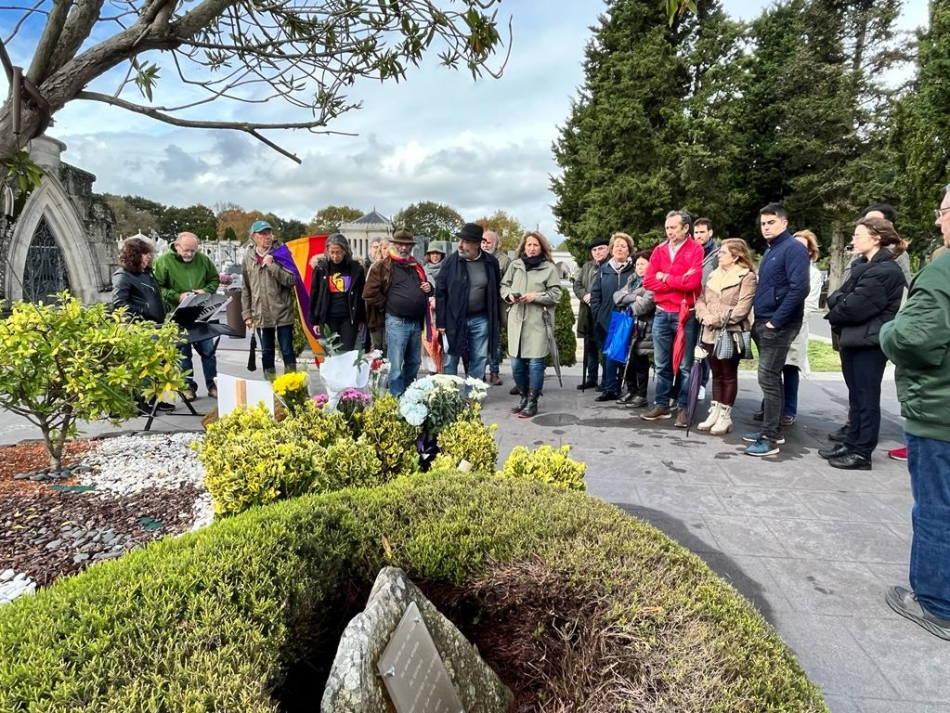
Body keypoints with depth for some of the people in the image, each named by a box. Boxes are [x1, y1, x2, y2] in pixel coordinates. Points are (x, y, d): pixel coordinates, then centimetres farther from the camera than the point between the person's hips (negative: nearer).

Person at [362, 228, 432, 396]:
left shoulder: (416, 266, 16)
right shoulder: (383, 266, -4)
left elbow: (425, 286, 30)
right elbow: (369, 293, -10)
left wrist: (429, 287, 7)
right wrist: (388, 307, -5)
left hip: (416, 322, 7)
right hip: (397, 321, -6)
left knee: (414, 362, 15)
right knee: (396, 365, -3)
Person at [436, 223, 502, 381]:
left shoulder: (491, 262, -1)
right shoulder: (450, 261, -6)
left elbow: (496, 291, 7)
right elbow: (440, 292, -3)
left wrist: (496, 321, 5)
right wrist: (441, 322, -6)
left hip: (481, 320, 2)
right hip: (454, 319, -2)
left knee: (479, 360, 9)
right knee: (450, 361, 5)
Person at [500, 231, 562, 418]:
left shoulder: (549, 268, 0)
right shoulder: (515, 264, 10)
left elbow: (555, 295, -2)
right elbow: (504, 285, 17)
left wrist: (536, 296, -14)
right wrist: (509, 295, -4)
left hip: (538, 322, -4)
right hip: (516, 320, 4)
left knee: (535, 363, -3)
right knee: (516, 363, 8)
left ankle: (532, 403, 10)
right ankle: (524, 398, 26)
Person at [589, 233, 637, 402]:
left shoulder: (634, 269, -1)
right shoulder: (604, 269, 10)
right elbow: (595, 293, 9)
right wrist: (597, 314, 2)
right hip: (606, 320, 3)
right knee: (609, 354, 4)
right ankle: (610, 389, 8)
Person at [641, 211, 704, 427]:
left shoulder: (696, 249, -4)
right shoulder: (659, 250, 9)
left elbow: (692, 282, -17)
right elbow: (648, 281, -1)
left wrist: (665, 277, -5)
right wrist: (678, 282, -10)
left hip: (686, 315, -4)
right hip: (661, 314, 4)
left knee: (685, 365, 3)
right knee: (661, 364, 10)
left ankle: (683, 408, 11)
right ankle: (661, 404, 19)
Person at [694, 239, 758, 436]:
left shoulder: (747, 276, -7)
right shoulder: (714, 274, 15)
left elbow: (742, 308, -16)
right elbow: (701, 299, 11)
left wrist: (718, 320, -17)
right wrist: (704, 316, -9)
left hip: (731, 333, -6)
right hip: (710, 333, 6)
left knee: (729, 375, 4)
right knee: (716, 374, 13)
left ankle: (725, 416, 12)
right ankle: (715, 412, 20)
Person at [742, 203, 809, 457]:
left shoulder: (793, 248, -11)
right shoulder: (770, 251, 17)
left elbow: (799, 289, -21)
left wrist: (776, 321, -20)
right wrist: (759, 320, 11)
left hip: (778, 326, -9)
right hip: (764, 324, 9)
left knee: (768, 379, -8)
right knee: (771, 378, 14)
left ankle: (770, 438, -2)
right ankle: (772, 429, 23)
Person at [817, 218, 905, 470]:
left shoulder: (886, 271, -16)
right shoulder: (863, 266, 15)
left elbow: (855, 307, -20)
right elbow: (836, 296, 11)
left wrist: (834, 314, -3)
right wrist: (840, 302, -10)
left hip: (869, 342, -9)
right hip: (852, 339, 9)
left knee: (867, 398, -1)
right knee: (855, 396, 15)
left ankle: (862, 453, 7)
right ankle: (852, 444, 24)